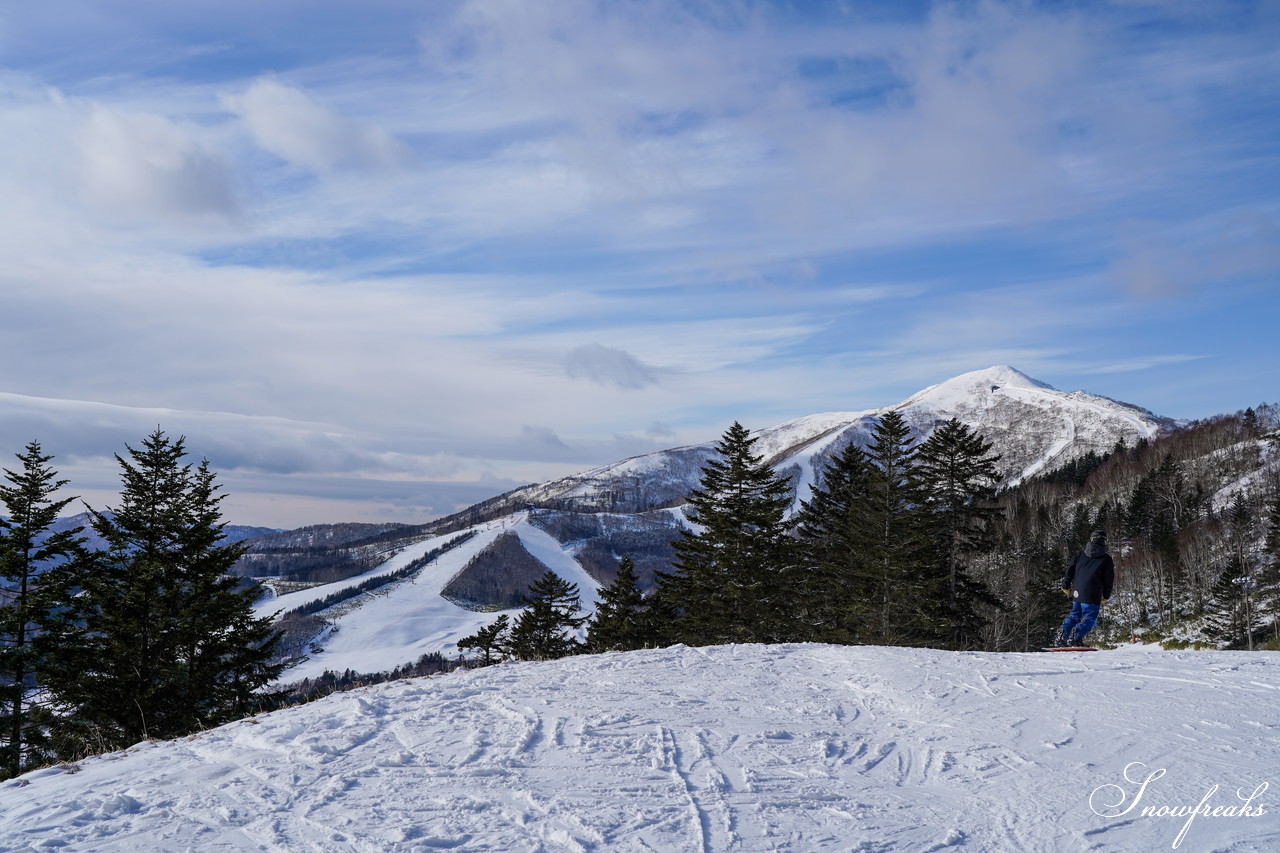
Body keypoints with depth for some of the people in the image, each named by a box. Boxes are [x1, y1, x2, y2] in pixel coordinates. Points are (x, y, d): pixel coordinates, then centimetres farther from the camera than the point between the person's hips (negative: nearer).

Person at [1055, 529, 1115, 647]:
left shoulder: (1081, 554, 13)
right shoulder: (1106, 559, 1)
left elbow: (1070, 570, 11)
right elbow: (1109, 580, 2)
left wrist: (1066, 587, 16)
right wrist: (1105, 597, 11)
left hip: (1077, 593, 6)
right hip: (1092, 594, -5)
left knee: (1074, 615, 17)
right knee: (1089, 617, -2)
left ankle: (1061, 638, 5)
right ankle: (1075, 638, -20)